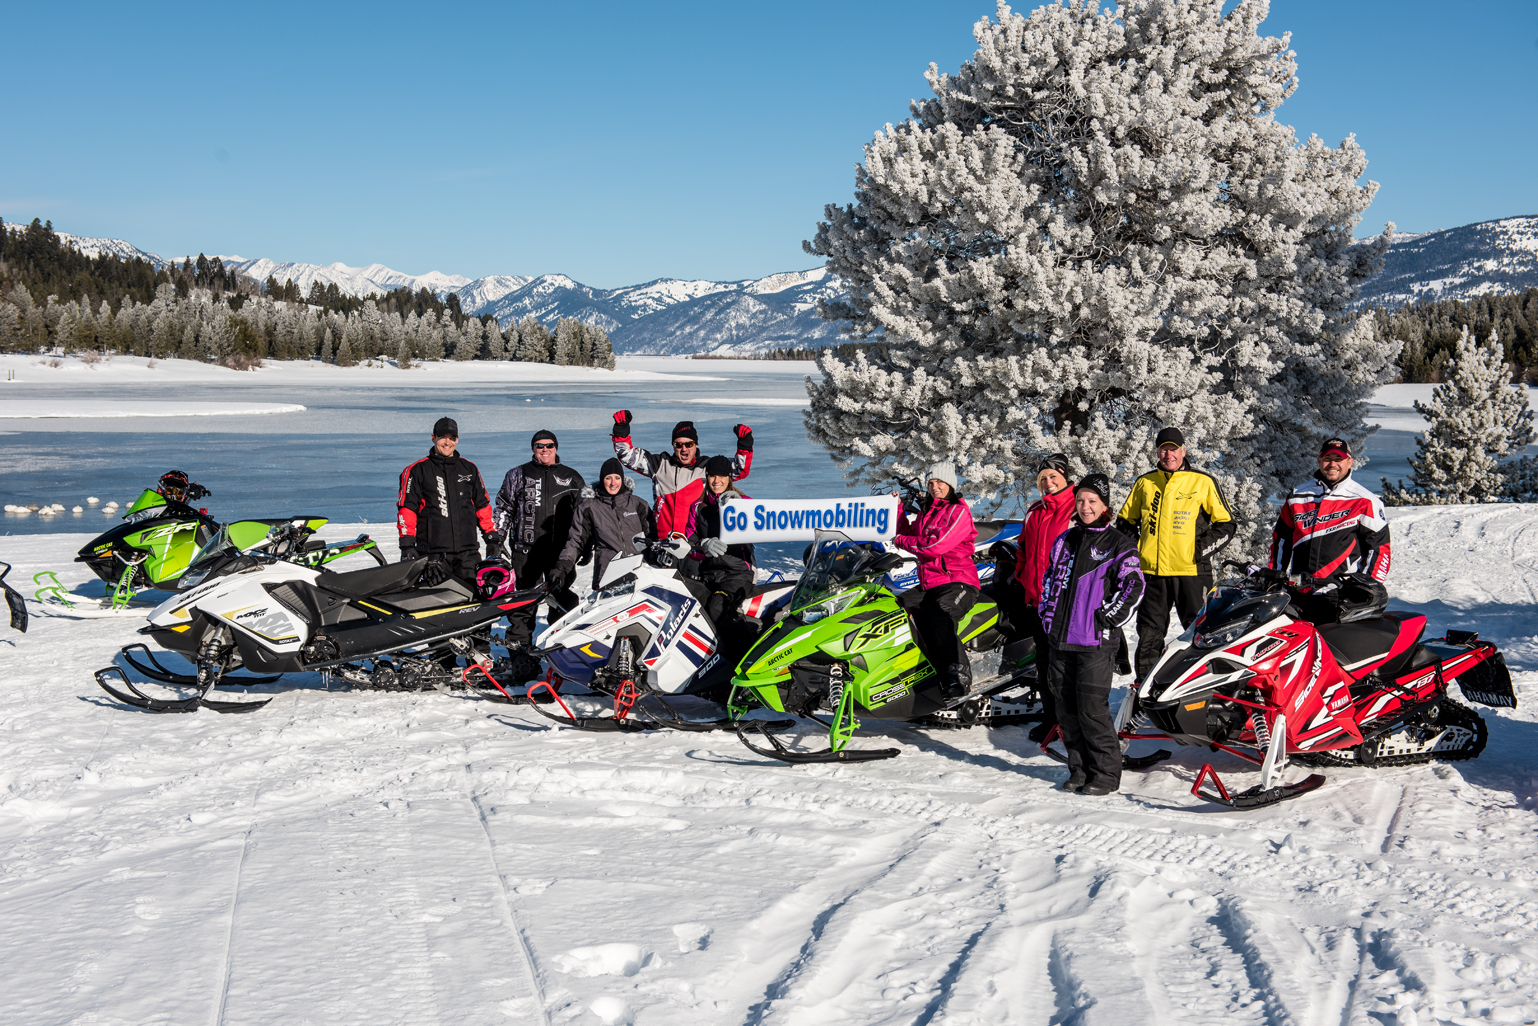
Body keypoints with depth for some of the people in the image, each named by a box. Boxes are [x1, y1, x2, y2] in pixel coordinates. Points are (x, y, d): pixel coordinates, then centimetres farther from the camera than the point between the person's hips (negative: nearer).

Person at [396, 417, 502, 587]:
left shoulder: (469, 469, 15)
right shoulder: (417, 470, 6)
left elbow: (482, 505, 22)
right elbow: (406, 507, 3)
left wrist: (492, 536, 16)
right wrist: (407, 543, -6)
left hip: (468, 551, 3)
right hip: (432, 551, -3)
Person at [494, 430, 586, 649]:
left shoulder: (571, 478, 13)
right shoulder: (518, 475, 11)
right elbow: (504, 509, 14)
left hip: (561, 551, 1)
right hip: (526, 551, -1)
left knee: (563, 600, -2)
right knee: (524, 602, 0)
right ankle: (518, 648, 7)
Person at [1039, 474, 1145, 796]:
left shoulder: (1118, 545, -3)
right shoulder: (1066, 540, 14)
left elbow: (1133, 587, -10)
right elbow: (1050, 578, 23)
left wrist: (1107, 619, -13)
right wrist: (1048, 615, 13)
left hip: (1096, 641, -6)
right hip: (1061, 640, 6)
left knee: (1092, 709, -8)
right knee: (1067, 709, 8)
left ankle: (1106, 773, 2)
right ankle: (1079, 769, 19)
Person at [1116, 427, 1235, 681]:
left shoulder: (1204, 482, 3)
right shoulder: (1144, 483, 13)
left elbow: (1226, 524, 7)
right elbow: (1125, 519, 24)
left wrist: (1206, 546, -7)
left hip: (1191, 572, -3)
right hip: (1151, 572, 3)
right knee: (1148, 638, 7)